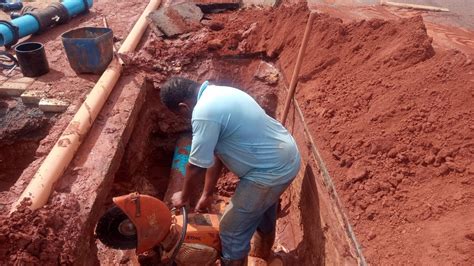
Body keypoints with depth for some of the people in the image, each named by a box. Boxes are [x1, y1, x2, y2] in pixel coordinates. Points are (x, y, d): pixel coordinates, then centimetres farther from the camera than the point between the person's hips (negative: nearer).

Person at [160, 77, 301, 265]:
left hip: (270, 171, -10)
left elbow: (195, 167, -14)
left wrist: (183, 197, 6)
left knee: (232, 231, 7)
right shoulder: (215, 94, 7)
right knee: (263, 211, 32)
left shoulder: (204, 113, -24)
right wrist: (207, 194, 17)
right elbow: (216, 152, 11)